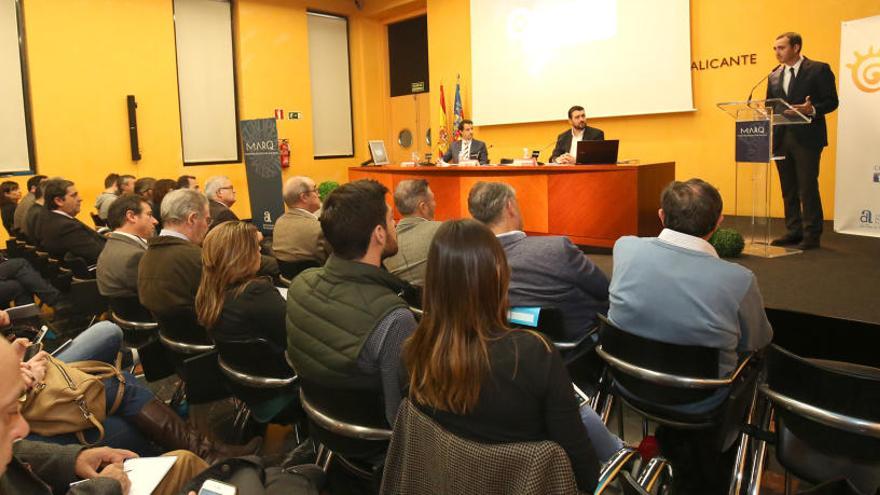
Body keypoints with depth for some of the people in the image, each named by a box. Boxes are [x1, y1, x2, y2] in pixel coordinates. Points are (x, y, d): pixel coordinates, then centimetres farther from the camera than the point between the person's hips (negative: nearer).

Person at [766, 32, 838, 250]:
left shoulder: (819, 70, -2)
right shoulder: (774, 76, 13)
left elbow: (831, 101, -6)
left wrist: (813, 110, -23)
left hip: (806, 138, -5)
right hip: (781, 138, 6)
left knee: (808, 188, -3)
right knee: (788, 189, 10)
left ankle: (812, 235, 5)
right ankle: (793, 231, 19)